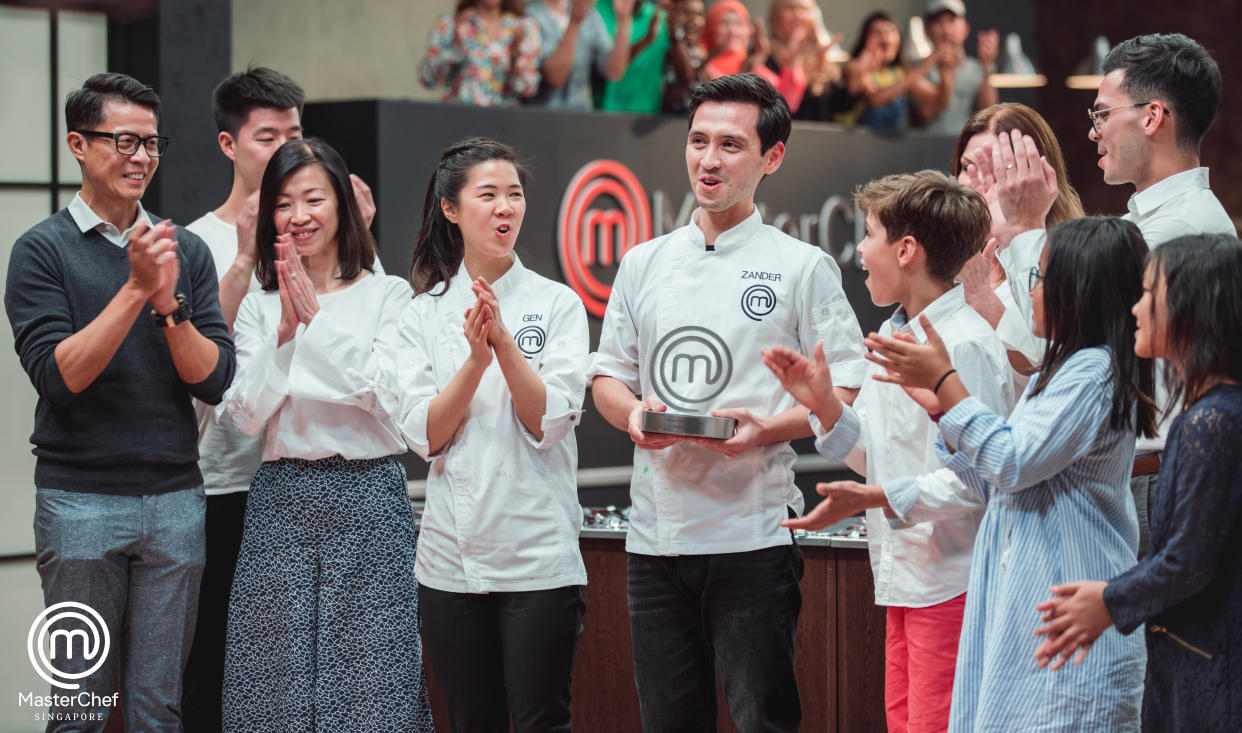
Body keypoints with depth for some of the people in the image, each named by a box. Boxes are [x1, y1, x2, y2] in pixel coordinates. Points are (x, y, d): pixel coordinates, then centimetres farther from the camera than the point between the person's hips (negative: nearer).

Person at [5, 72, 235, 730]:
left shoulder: (186, 251, 8)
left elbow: (215, 381, 1)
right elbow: (59, 376, -12)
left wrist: (169, 302, -15)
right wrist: (136, 289, -18)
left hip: (176, 499, 3)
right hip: (80, 499, -3)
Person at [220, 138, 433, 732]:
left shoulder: (388, 295, 3)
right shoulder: (258, 307, 10)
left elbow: (388, 395, -10)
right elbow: (246, 415, 0)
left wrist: (318, 319, -12)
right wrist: (285, 332, -11)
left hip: (367, 496, -2)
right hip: (283, 498, 2)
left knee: (368, 675, -4)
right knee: (280, 674, 2)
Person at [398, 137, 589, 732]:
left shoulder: (557, 304, 1)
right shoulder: (423, 314, 6)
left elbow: (548, 424, -9)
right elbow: (425, 436, -3)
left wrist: (505, 342, -20)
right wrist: (476, 359, -17)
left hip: (538, 552, -2)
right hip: (452, 557, 2)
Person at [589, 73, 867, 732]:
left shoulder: (803, 268, 1)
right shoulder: (643, 264, 14)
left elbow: (845, 391, -1)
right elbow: (607, 375, 18)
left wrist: (770, 428, -18)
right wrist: (632, 413, -5)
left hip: (752, 535, -4)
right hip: (655, 532, 4)